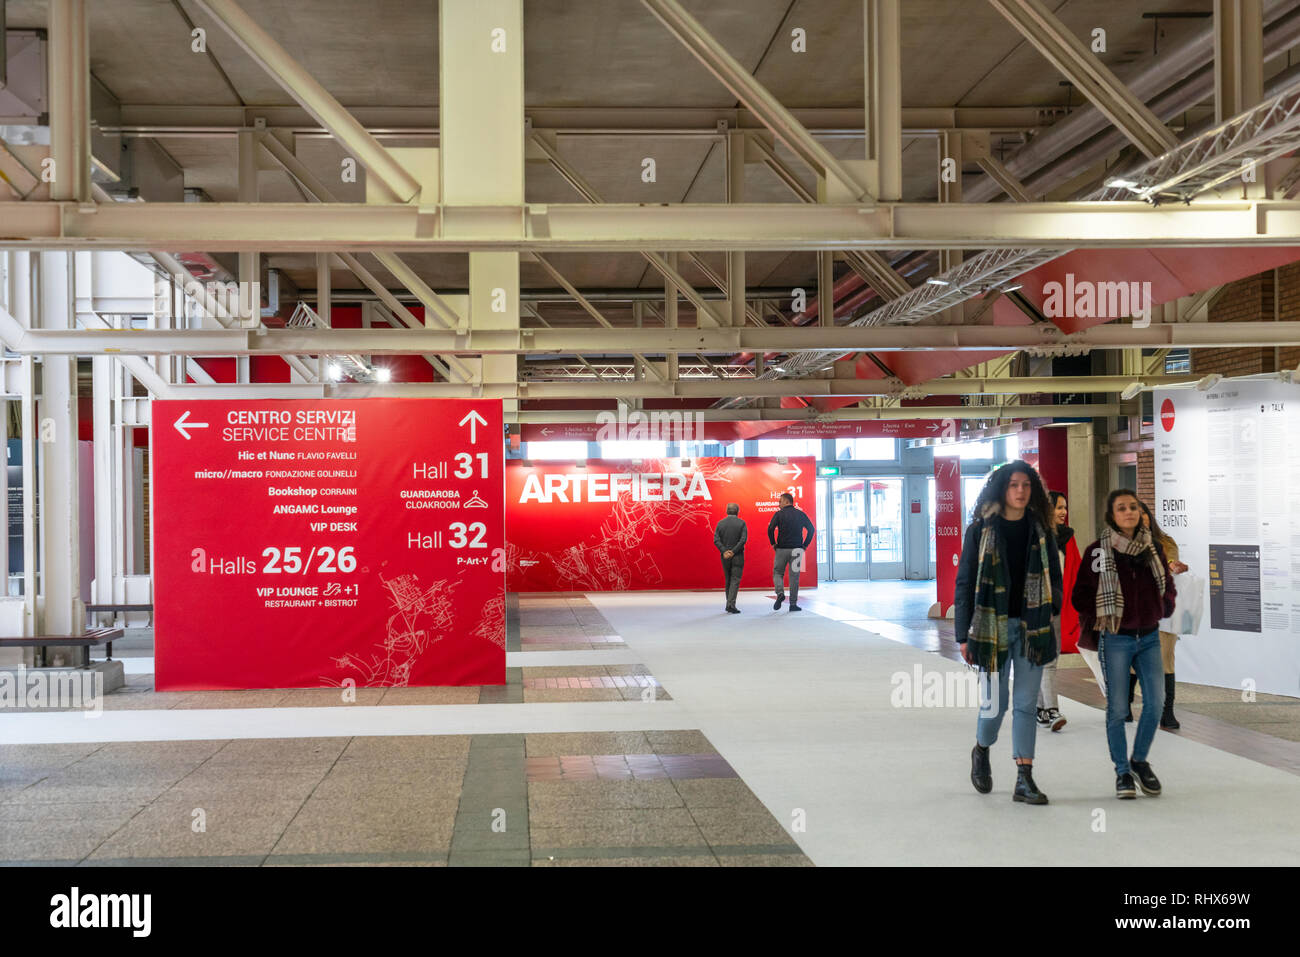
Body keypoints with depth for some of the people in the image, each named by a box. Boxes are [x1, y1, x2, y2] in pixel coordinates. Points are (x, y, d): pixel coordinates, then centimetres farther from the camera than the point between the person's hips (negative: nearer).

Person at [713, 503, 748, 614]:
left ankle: (729, 604, 18)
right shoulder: (742, 523, -5)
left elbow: (716, 540, -6)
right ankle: (731, 604, -14)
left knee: (727, 580, 15)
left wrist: (724, 551, -10)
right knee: (735, 580, -2)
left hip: (725, 556, 3)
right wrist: (733, 551, -14)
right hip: (738, 557, -3)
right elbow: (743, 539, -14)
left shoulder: (720, 523, 2)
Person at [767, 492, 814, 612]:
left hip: (782, 549, -2)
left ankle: (780, 593, -13)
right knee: (794, 576, 6)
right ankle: (793, 604, 5)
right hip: (797, 550, 2)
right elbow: (811, 529, 4)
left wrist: (773, 543, -3)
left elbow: (770, 529, -15)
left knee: (778, 572, 13)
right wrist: (805, 545, 8)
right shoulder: (800, 514, 7)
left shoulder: (779, 514, -3)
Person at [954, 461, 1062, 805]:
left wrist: (1052, 616, 2)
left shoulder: (1041, 531, 8)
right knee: (995, 702, 1)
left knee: (1026, 704, 2)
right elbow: (965, 582, -1)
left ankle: (1024, 781, 4)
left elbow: (1054, 577, 14)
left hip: (1032, 627, 3)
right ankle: (981, 751, 32)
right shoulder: (981, 531, -1)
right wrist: (964, 635, -5)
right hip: (994, 626, -2)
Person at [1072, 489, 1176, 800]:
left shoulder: (1152, 549, 8)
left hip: (1149, 637, 4)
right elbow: (1080, 596, -1)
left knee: (1155, 701, -3)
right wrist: (1101, 618, -9)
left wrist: (1165, 607, 6)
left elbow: (1167, 585, 21)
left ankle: (1140, 760, 19)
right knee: (1116, 707, 0)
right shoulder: (1098, 551, -4)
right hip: (1116, 640, -4)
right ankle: (1122, 772, 13)